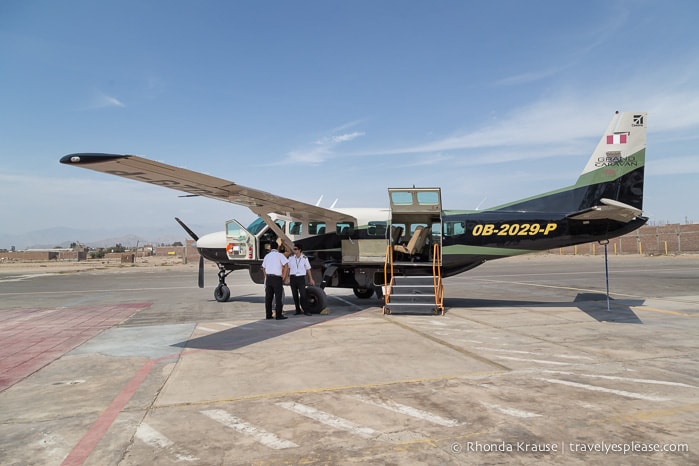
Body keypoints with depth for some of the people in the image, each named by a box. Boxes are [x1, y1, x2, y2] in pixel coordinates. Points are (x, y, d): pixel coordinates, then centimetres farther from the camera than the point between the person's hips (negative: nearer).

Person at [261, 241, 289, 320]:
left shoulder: (267, 256, 13)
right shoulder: (280, 255, -3)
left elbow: (264, 269, 19)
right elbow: (286, 266, -13)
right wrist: (283, 277, -7)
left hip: (268, 278, 5)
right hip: (277, 278, -5)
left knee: (268, 297, 8)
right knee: (278, 296, -2)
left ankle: (268, 314, 10)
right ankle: (279, 315, -3)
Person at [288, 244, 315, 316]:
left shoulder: (304, 258, -2)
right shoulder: (291, 258, 2)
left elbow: (308, 269, 6)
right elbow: (288, 268, 8)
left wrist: (311, 279, 9)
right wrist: (287, 277, 3)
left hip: (301, 278, -2)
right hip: (293, 278, 2)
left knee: (303, 294, -9)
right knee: (295, 295, 6)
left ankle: (305, 311, -2)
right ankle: (298, 310, 16)